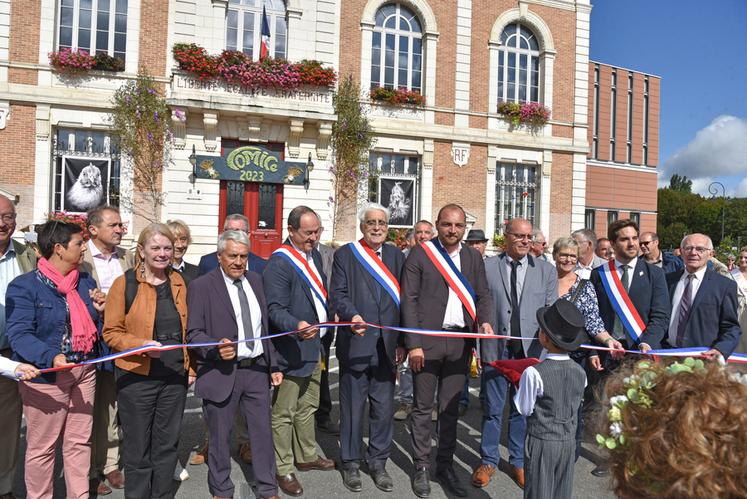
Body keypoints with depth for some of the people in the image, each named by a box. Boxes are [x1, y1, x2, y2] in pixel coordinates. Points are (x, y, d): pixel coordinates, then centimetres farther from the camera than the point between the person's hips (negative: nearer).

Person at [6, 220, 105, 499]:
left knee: (80, 441, 14)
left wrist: (98, 311, -3)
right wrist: (50, 357, -32)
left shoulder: (86, 282, 9)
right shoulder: (24, 286, -10)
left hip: (84, 371, 6)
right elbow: (19, 334, -18)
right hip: (45, 375, -5)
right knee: (42, 446, 8)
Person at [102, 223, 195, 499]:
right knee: (137, 448, 8)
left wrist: (190, 365, 9)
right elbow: (111, 332, -6)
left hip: (175, 376, 4)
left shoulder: (178, 282, 6)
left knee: (168, 443, 13)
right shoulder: (124, 284, -6)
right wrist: (142, 345, -22)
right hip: (136, 377, -3)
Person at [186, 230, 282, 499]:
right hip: (221, 373, -4)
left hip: (256, 370, 4)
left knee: (263, 433, 11)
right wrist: (216, 348, -27)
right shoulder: (202, 286, -7)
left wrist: (273, 365, 13)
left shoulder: (255, 280, 9)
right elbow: (193, 332, -8)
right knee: (220, 436, 11)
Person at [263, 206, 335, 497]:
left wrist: (321, 331, 16)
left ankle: (307, 456, 39)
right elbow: (275, 309, -23)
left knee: (308, 407, 22)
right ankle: (283, 469, 19)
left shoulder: (314, 255, 10)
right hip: (291, 351, -9)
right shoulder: (279, 263, -18)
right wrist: (296, 326, -40)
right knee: (284, 413, 5)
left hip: (313, 347, 9)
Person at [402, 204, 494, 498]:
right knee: (423, 407, 7)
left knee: (450, 408, 13)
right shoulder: (420, 255, -3)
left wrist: (485, 320, -9)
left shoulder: (473, 257, 10)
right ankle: (421, 467, 21)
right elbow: (409, 300, -5)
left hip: (460, 341, 4)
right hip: (427, 340, -3)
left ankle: (445, 467, 26)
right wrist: (413, 344, -10)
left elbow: (482, 294, 12)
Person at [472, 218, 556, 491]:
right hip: (496, 347, -1)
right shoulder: (487, 266, 0)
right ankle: (488, 461, 25)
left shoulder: (546, 270, 6)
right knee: (492, 408, 9)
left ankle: (518, 461, 30)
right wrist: (480, 341, -6)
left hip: (530, 348, 2)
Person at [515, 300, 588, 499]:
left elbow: (524, 409, -12)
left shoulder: (534, 373, -22)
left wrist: (520, 386, 3)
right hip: (568, 442, 5)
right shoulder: (580, 372, -6)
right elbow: (575, 406, 7)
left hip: (541, 443, -5)